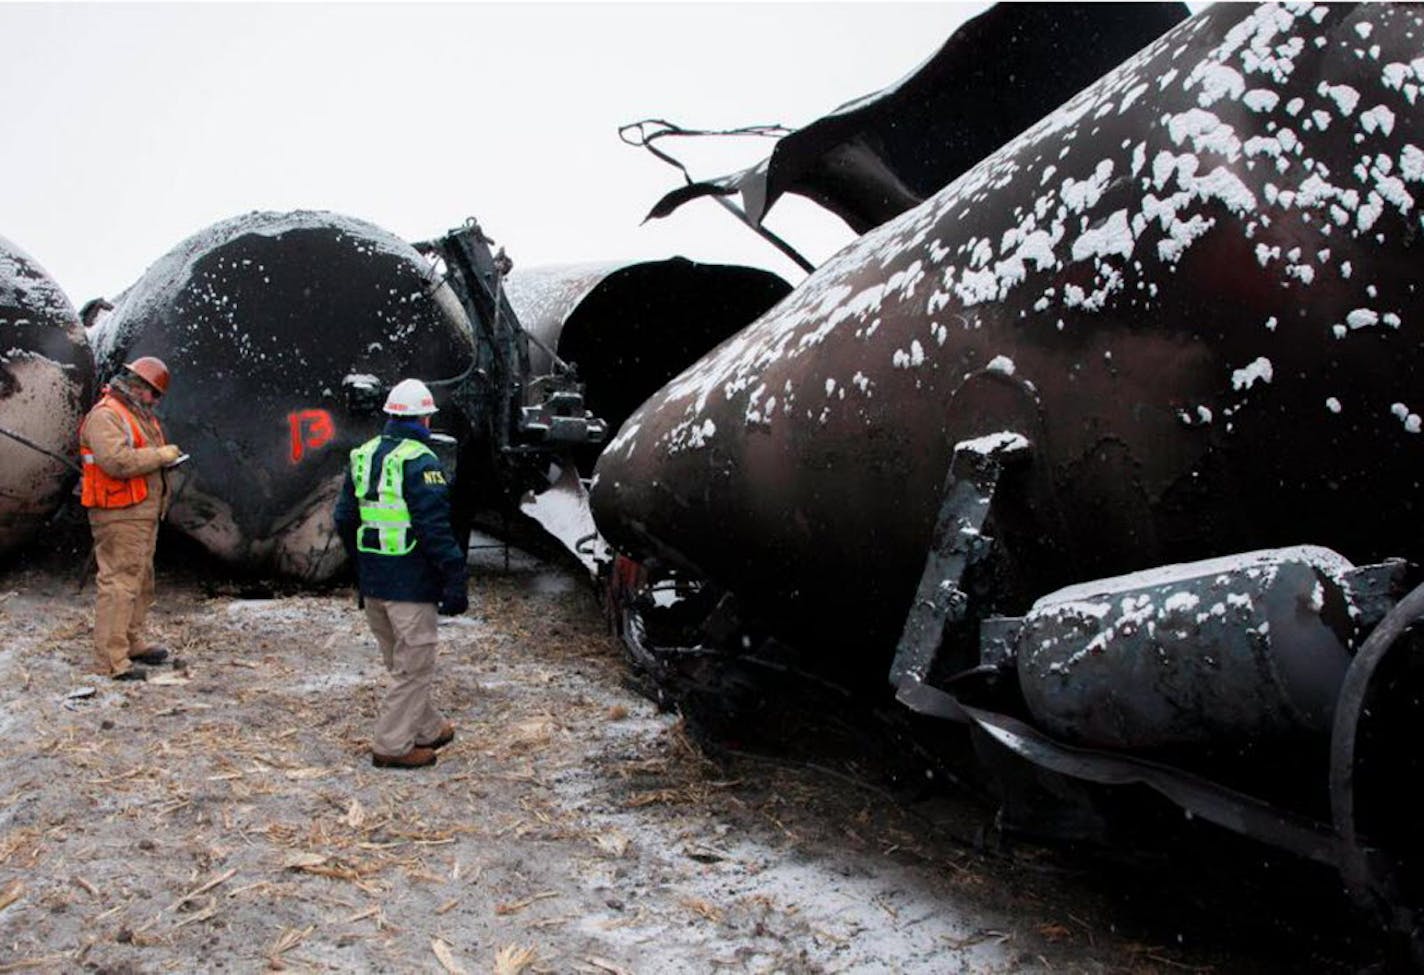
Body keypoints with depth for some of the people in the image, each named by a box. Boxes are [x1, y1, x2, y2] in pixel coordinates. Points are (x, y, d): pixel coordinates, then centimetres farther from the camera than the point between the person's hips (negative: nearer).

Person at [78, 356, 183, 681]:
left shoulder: (138, 415, 18)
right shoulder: (105, 416, -14)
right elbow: (117, 461, -27)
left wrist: (165, 456, 8)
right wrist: (159, 455, -18)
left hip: (144, 513, 11)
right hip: (120, 515, -11)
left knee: (141, 580, 18)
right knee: (119, 583, -10)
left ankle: (132, 642, 30)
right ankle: (112, 659, -9)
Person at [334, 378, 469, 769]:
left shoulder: (362, 457, 10)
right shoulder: (420, 462, -15)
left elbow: (344, 519, 16)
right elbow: (435, 530, -20)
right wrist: (455, 581, -16)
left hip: (372, 581, 9)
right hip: (411, 582, -8)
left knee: (401, 663, 19)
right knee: (414, 665, 2)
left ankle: (427, 729, 33)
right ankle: (392, 745, 6)